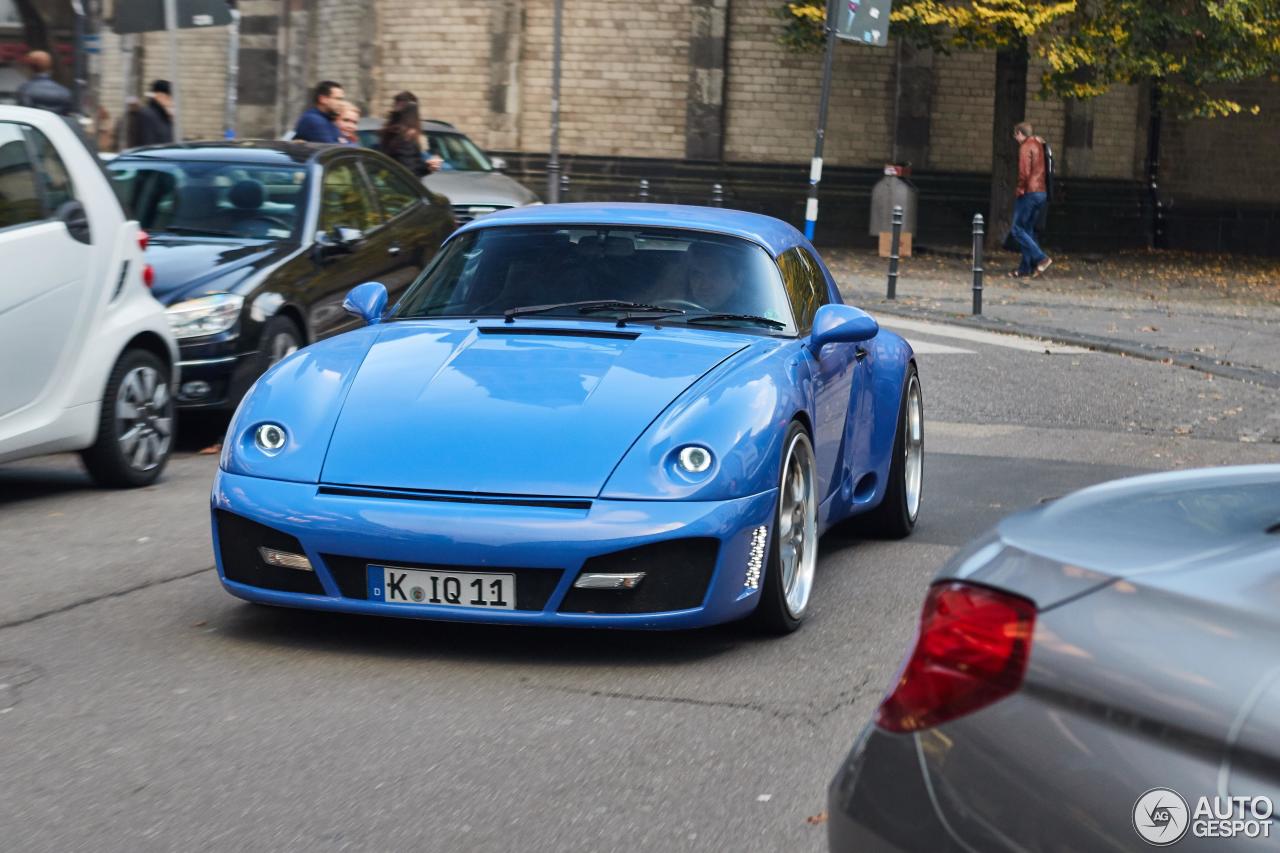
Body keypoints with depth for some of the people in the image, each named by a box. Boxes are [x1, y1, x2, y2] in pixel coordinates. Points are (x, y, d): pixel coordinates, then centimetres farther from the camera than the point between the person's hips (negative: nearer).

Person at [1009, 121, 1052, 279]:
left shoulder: (1025, 147, -8)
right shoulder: (1039, 146, 18)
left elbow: (1024, 171, -19)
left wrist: (1020, 189, -9)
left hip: (1029, 193, -9)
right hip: (1041, 193, 9)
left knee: (1017, 229, -5)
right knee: (1028, 230, 12)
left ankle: (1041, 258, -17)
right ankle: (1025, 269, 9)